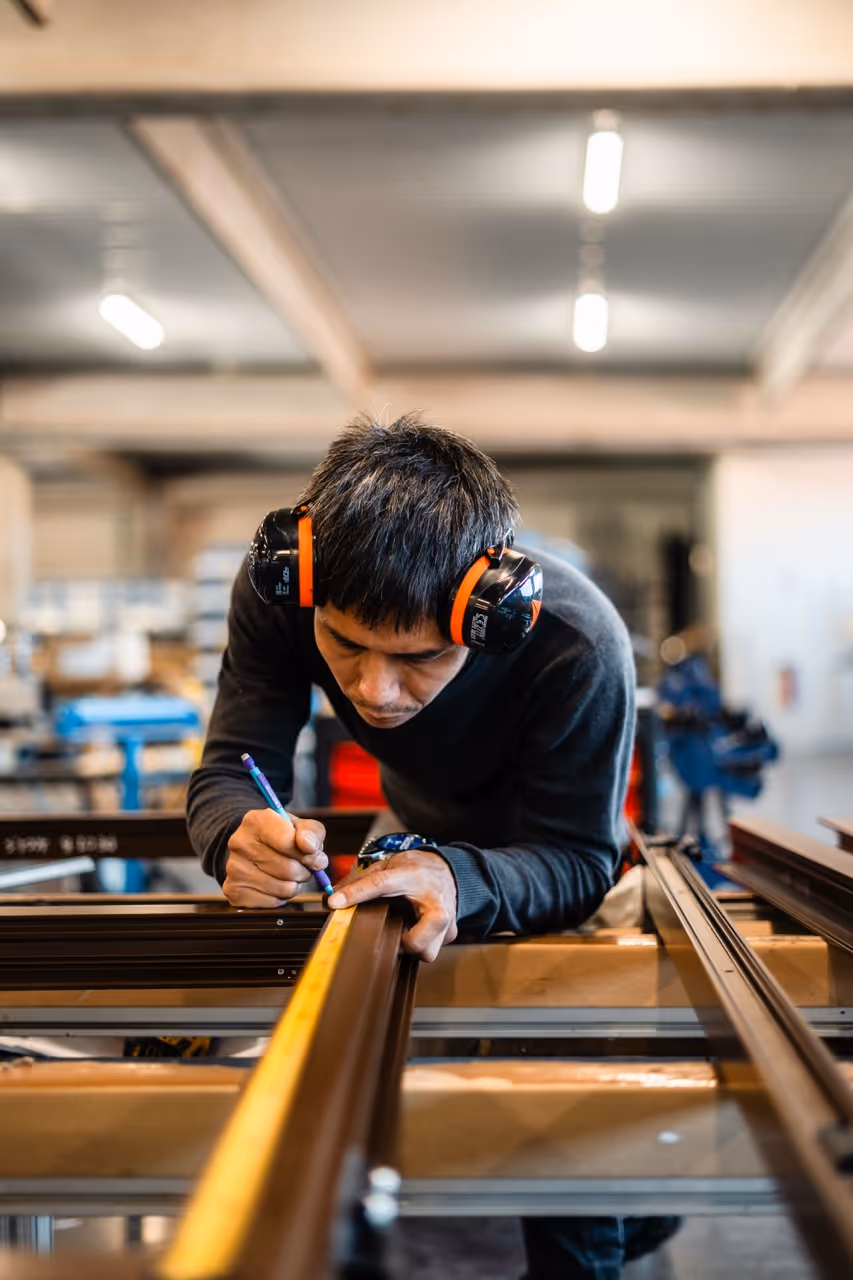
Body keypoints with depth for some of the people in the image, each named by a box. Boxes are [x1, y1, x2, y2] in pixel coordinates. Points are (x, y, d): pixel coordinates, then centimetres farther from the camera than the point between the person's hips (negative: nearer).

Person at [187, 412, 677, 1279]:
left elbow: (577, 859, -35)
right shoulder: (275, 591, -33)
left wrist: (464, 883, -58)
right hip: (429, 832, 3)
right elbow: (230, 770, -28)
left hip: (539, 859, -2)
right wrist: (239, 835, -54)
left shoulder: (580, 647, -42)